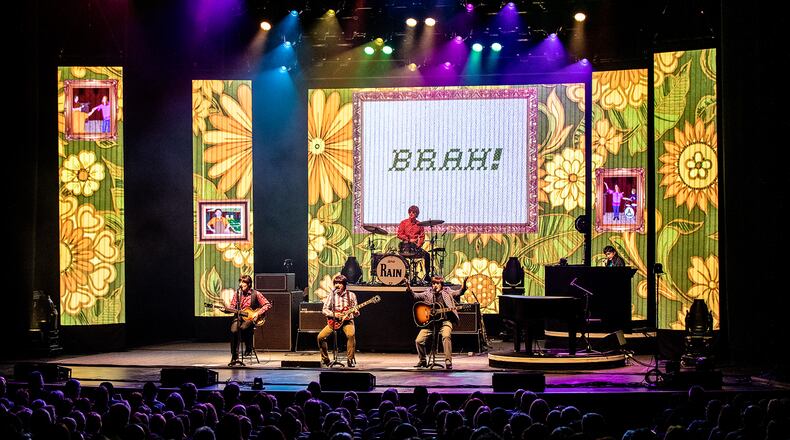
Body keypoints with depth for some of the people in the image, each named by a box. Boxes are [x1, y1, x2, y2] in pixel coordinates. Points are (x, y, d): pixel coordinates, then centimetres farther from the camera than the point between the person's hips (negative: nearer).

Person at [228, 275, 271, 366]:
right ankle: (234, 357, -17)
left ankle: (248, 348, -9)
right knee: (233, 330, -27)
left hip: (251, 318, -3)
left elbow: (268, 305, -5)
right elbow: (232, 307, 12)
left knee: (243, 328, -36)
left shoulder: (256, 294, -4)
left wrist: (257, 313, -14)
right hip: (239, 317, 3)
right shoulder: (237, 293, 8)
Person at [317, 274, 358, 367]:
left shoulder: (351, 295, 3)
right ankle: (325, 359, 1)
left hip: (347, 320, -2)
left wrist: (356, 312, -18)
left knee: (351, 334, -34)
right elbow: (324, 309, 3)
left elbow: (355, 311, 6)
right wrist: (334, 314, -13)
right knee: (321, 336, -18)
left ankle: (350, 359, -21)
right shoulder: (331, 295, 4)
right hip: (334, 321, 2)